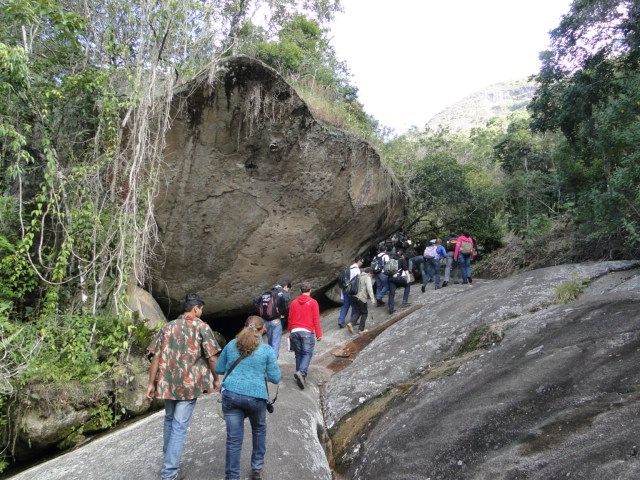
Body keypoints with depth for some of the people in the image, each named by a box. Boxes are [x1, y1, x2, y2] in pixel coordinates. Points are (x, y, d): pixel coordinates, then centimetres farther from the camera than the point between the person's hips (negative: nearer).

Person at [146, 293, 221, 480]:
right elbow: (212, 358, -8)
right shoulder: (202, 327, -6)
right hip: (189, 384, -5)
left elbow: (156, 357, 4)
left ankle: (168, 456, 40)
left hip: (167, 383, 5)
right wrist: (216, 379, 6)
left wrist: (151, 383, 8)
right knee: (179, 426, 2)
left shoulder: (168, 327, 7)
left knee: (169, 419, 24)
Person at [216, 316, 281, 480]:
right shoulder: (267, 350, -3)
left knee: (234, 439, 8)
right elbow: (276, 378, 0)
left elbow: (219, 369, 14)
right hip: (255, 397, -1)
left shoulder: (231, 345, 6)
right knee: (259, 430, 24)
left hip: (231, 394, 2)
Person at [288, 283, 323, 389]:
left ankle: (300, 376, 15)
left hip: (295, 331, 4)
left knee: (298, 353, 12)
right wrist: (319, 334, 2)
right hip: (307, 332, -4)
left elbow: (290, 319, 13)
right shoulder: (313, 303, -2)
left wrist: (290, 331, 25)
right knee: (307, 353, 0)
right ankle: (301, 372, -20)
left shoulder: (294, 302, 9)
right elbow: (316, 320, -4)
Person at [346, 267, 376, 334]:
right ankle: (361, 329, 13)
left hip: (354, 297, 7)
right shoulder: (367, 278, -4)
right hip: (361, 298, -7)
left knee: (357, 312, 18)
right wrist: (372, 299, -20)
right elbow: (369, 289, -16)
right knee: (364, 313, 10)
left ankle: (351, 323, -4)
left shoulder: (359, 276, 18)